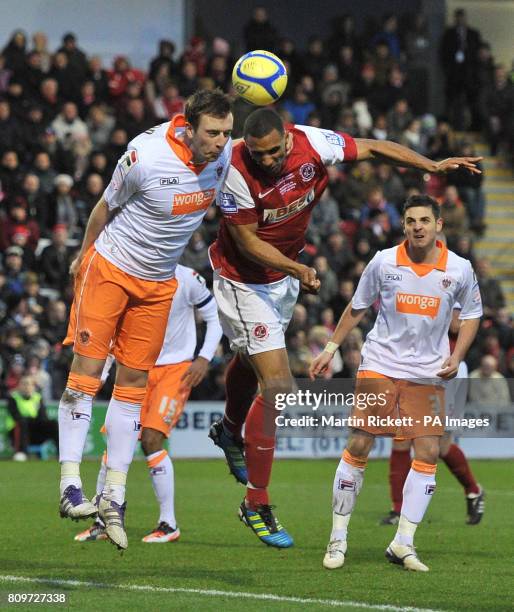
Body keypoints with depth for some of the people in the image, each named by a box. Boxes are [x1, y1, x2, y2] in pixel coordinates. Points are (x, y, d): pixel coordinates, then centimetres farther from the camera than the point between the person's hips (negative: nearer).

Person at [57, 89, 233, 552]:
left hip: (159, 283, 5)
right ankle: (70, 484, -10)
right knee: (87, 368, -10)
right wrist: (84, 257, 5)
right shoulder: (145, 157, -26)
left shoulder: (223, 154, -10)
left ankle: (114, 496, 6)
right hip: (110, 268, -5)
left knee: (134, 382, 4)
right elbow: (106, 207, -8)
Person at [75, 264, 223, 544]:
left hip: (176, 368, -4)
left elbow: (215, 318, 1)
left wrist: (204, 359, -11)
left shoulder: (186, 279, -13)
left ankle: (169, 524, -8)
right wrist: (96, 380, -1)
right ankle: (102, 523, 8)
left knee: (151, 439, -19)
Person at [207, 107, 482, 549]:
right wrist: (296, 269, -36)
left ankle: (230, 432, 60)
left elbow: (372, 148, -6)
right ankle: (256, 504, -4)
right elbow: (246, 240, -24)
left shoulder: (312, 144, -20)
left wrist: (433, 165, -11)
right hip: (244, 279, -6)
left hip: (284, 274, 6)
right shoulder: (237, 172, -30)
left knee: (252, 359, 28)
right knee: (276, 384, -13)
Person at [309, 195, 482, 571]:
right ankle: (338, 539, 5)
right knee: (359, 447, -5)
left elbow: (472, 314, 11)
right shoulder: (384, 262, -5)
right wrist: (330, 349, 7)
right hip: (380, 366, -1)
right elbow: (357, 308, 9)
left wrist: (456, 356, -3)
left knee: (429, 453, -7)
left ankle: (403, 544, 2)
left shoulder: (460, 269, -4)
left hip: (428, 374, 1)